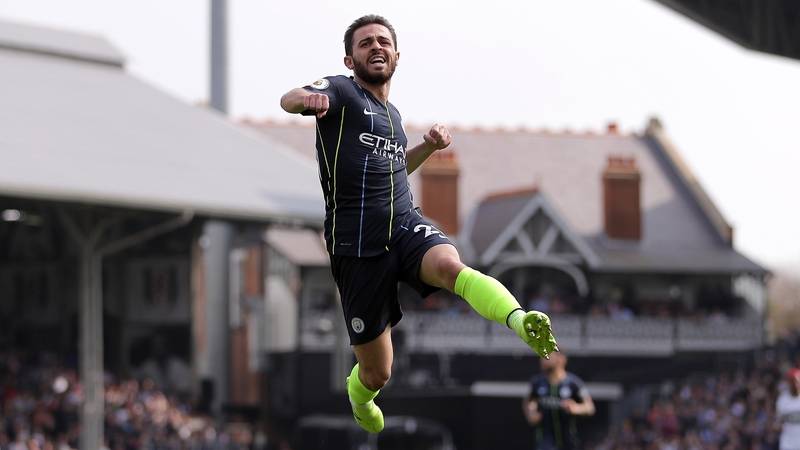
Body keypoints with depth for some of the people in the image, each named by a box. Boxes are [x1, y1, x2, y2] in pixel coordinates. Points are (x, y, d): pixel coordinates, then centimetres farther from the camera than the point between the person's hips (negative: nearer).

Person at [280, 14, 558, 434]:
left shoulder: (392, 114, 22)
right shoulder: (340, 91, 2)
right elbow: (289, 100, -20)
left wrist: (429, 145, 20)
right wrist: (306, 97, -44)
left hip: (406, 225, 4)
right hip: (357, 246, -4)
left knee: (450, 265, -34)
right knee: (377, 372, 2)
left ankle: (521, 321, -61)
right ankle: (358, 396, 40)